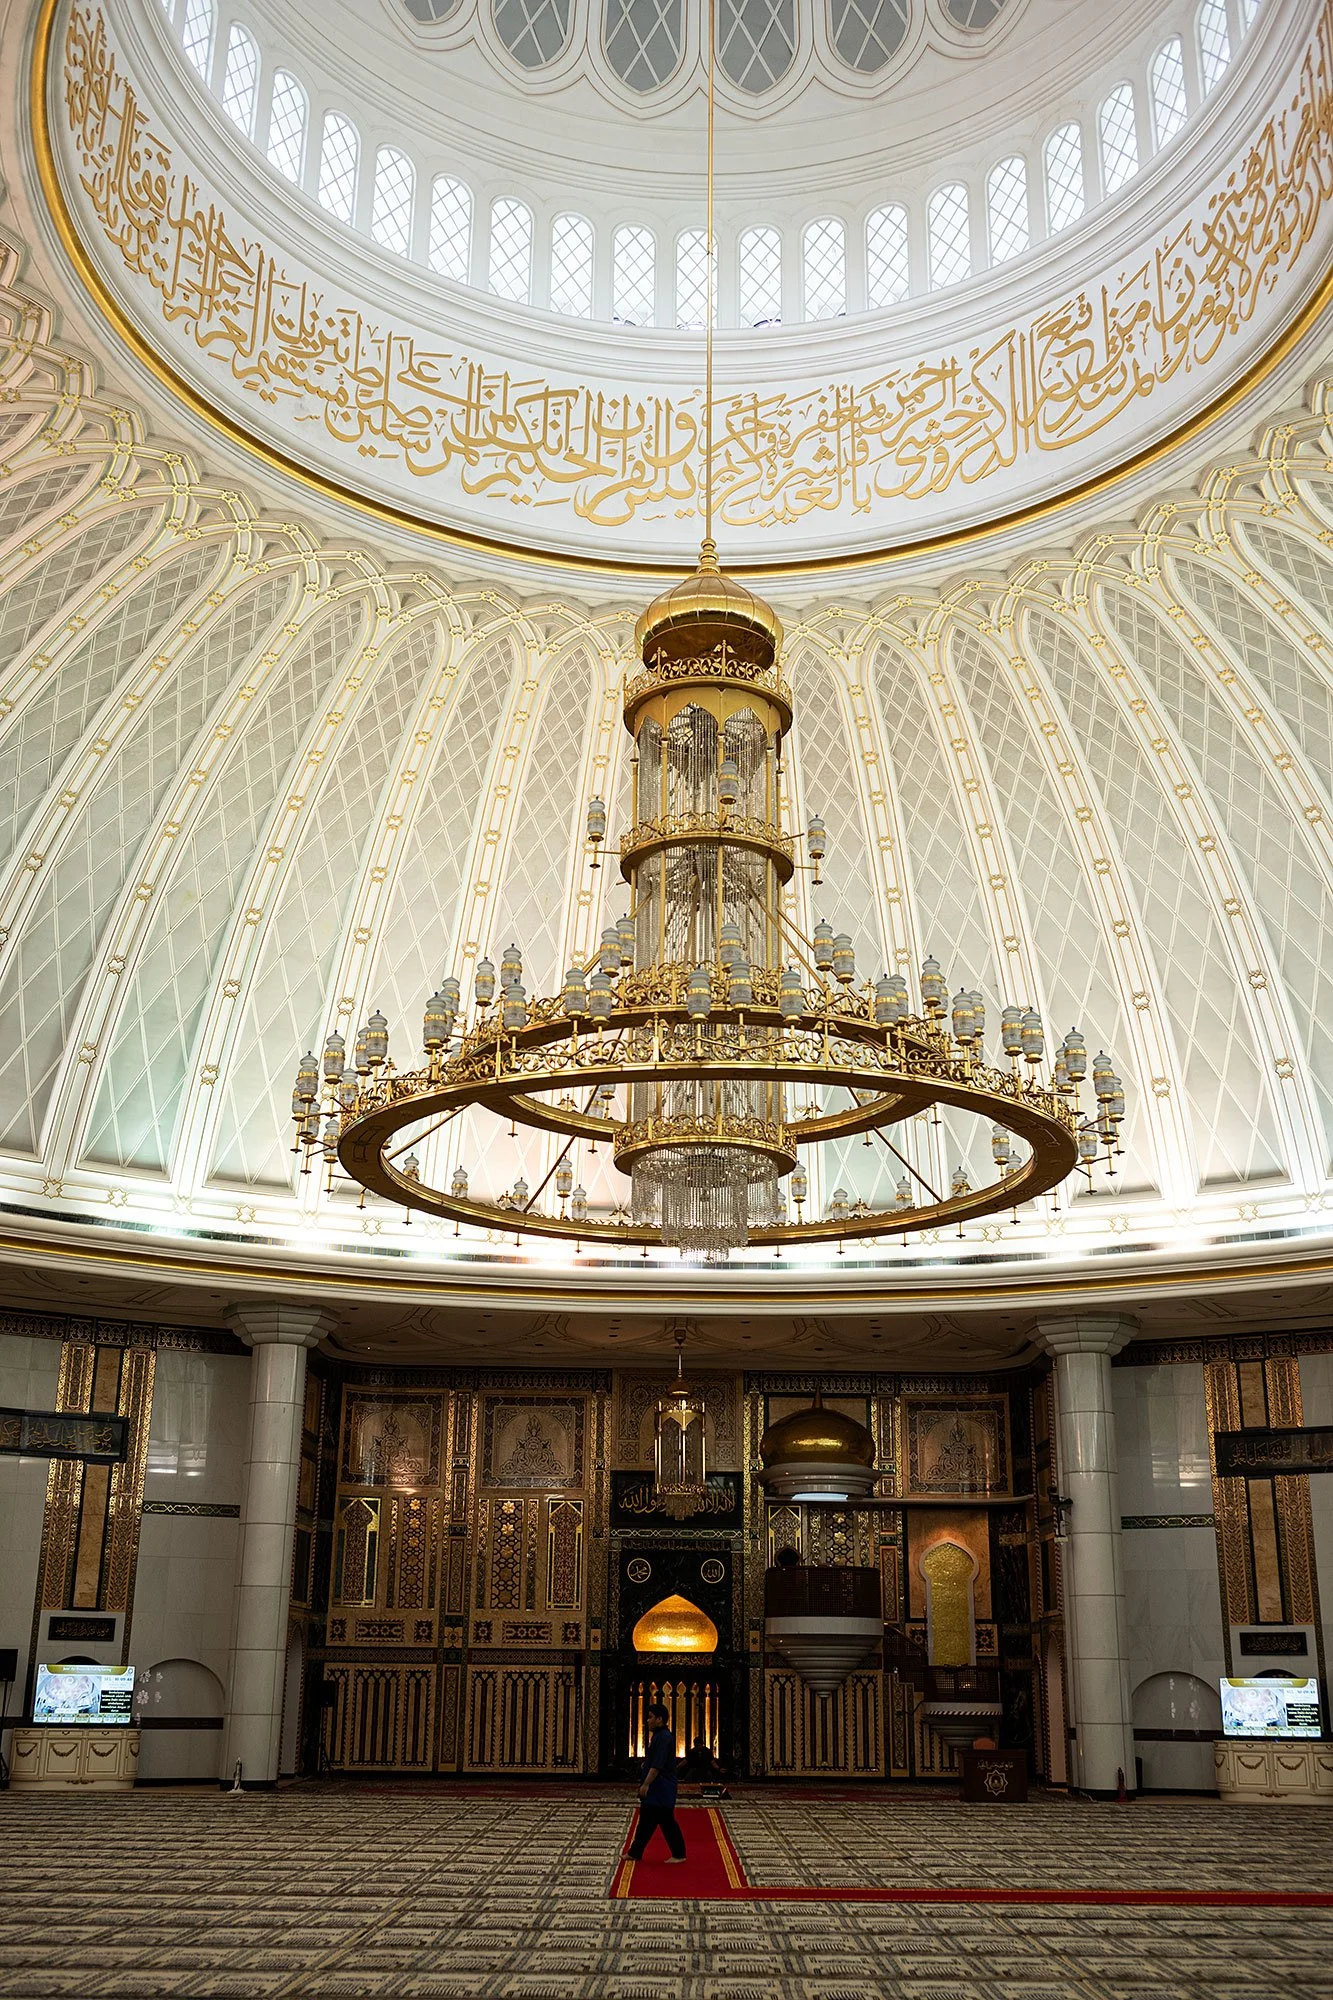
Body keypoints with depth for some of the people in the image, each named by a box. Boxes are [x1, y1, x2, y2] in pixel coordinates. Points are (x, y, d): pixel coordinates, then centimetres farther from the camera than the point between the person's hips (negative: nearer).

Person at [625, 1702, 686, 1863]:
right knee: (646, 1821, 13)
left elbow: (657, 1765, -25)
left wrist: (646, 1784, -24)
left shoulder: (664, 1738, -20)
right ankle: (635, 1852, 18)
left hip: (662, 1790, -11)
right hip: (654, 1789, 11)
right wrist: (646, 1784, 20)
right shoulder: (658, 1735, 13)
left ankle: (679, 1855, 5)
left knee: (667, 1822, -3)